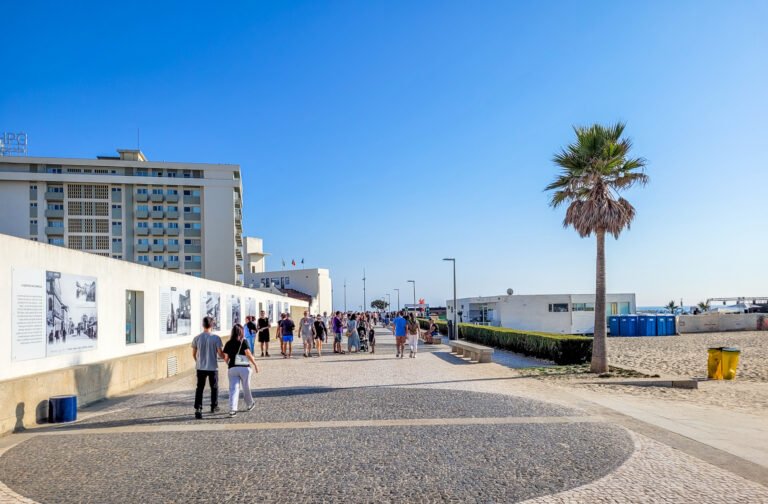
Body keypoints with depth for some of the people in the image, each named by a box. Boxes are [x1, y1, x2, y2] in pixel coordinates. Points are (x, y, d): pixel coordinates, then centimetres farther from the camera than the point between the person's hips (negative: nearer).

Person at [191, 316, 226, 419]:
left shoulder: (197, 338, -2)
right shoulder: (216, 338, -10)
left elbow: (194, 354, 7)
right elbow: (220, 354, -9)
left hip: (200, 367, 2)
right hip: (212, 367, -2)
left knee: (199, 389, 5)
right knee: (214, 388, 16)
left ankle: (198, 409, -7)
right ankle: (214, 407, 28)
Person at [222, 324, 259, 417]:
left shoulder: (228, 343, 2)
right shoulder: (244, 341, -6)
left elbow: (225, 357, 1)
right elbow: (248, 354, -14)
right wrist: (255, 364, -7)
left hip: (232, 368, 2)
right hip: (244, 368, -2)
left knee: (233, 389, 1)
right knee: (246, 388, 15)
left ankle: (232, 409, -12)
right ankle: (249, 404, 34)